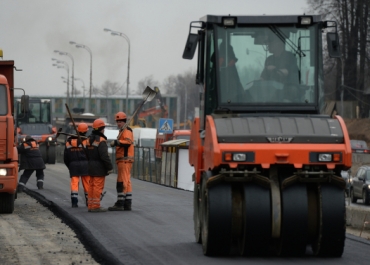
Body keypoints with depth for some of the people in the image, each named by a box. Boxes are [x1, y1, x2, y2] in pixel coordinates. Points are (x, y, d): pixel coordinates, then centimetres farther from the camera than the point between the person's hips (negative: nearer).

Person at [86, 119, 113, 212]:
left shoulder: (89, 139, 11)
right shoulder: (101, 140, -16)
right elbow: (104, 156, -21)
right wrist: (110, 167, -15)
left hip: (91, 166, 9)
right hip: (99, 168, -9)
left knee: (91, 186, 12)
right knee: (98, 186, -6)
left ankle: (90, 205, 14)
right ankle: (95, 206, -6)